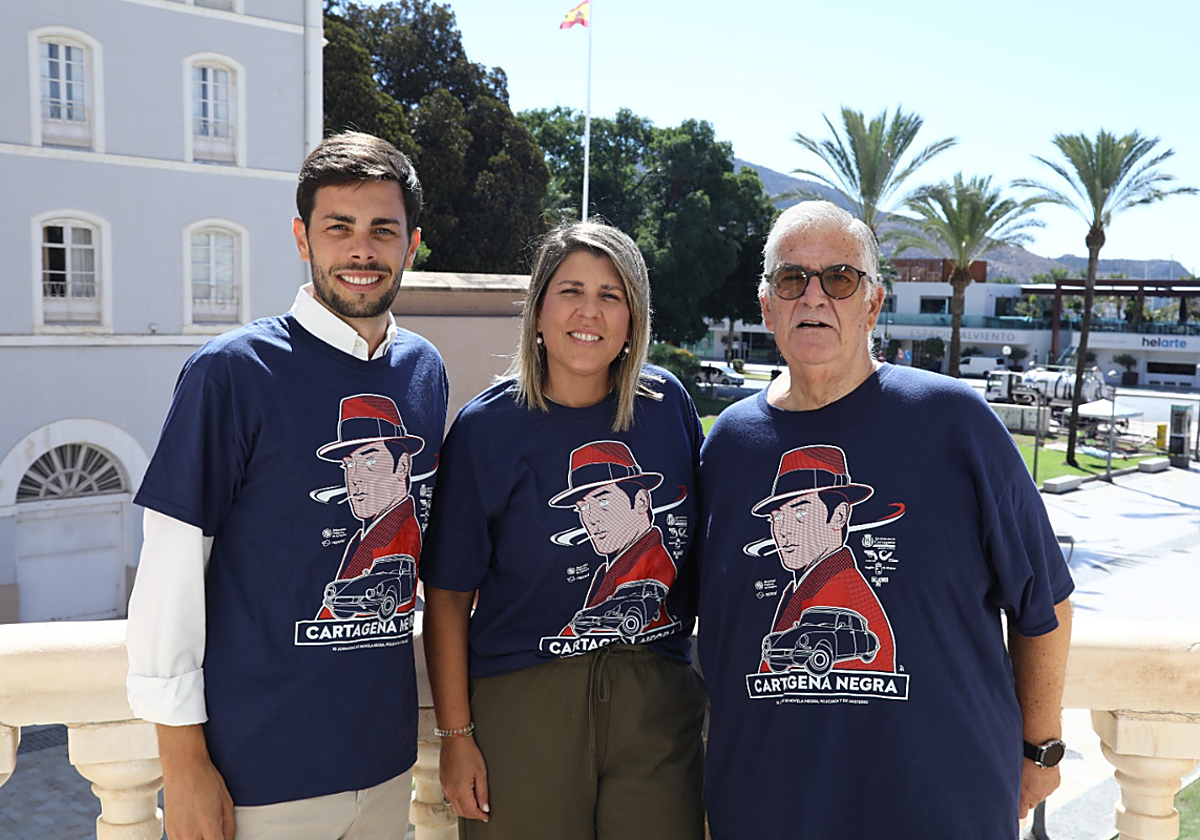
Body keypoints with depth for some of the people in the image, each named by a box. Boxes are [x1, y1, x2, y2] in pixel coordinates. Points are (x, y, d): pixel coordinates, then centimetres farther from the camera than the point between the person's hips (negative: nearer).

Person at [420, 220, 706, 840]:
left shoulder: (668, 406, 2)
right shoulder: (487, 427, -6)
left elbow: (700, 545, 13)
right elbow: (448, 595, -4)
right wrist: (456, 735, -6)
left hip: (658, 701, 3)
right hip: (524, 701, -2)